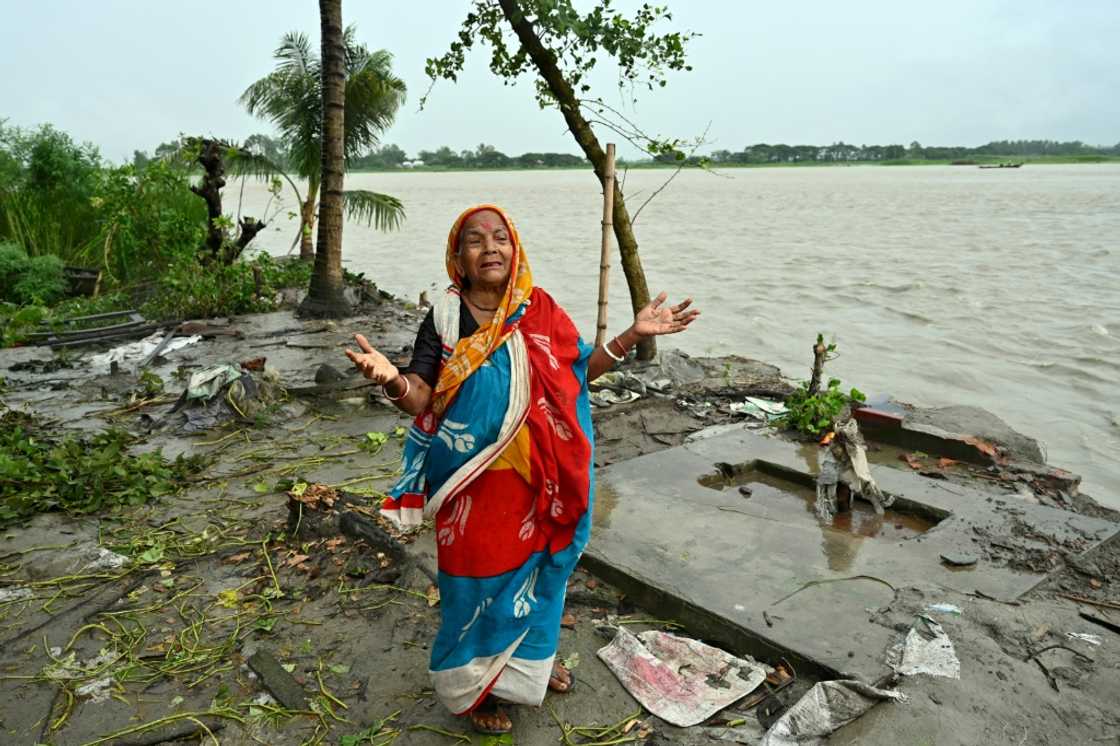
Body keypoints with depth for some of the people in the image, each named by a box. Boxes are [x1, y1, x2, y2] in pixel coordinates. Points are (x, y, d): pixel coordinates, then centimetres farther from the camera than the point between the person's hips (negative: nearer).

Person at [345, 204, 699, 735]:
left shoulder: (540, 310, -1)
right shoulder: (444, 318, -10)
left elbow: (579, 370, 5)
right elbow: (420, 399, -15)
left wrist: (634, 334, -4)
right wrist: (392, 380, -37)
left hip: (536, 478, 4)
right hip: (475, 482, -3)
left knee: (535, 565, 20)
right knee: (480, 576, 9)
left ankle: (531, 657, 46)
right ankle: (473, 683, 33)